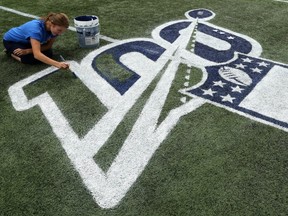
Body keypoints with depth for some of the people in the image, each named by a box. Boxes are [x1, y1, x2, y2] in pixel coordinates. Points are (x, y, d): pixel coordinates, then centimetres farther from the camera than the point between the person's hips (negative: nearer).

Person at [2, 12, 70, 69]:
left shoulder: (54, 27, -22)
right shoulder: (36, 28, -42)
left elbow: (49, 46, -12)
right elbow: (37, 54, -50)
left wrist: (27, 51, -24)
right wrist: (57, 64, -62)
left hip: (26, 41, 6)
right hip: (11, 41, -6)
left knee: (49, 54, -8)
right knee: (33, 59, -23)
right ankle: (10, 51, 4)